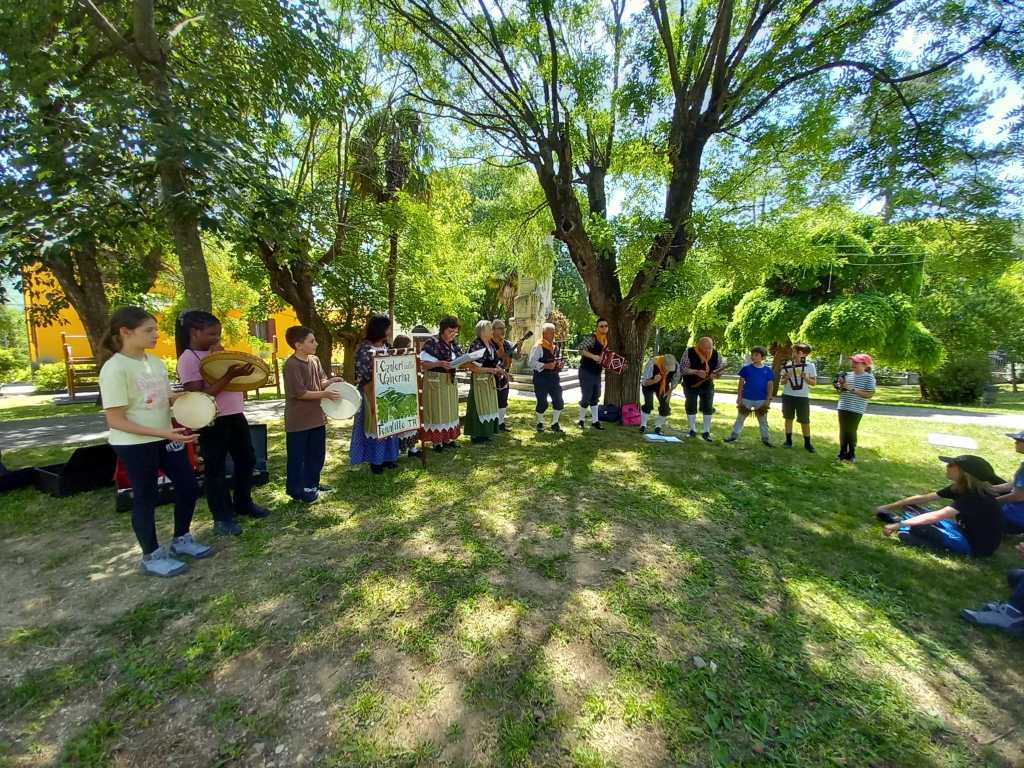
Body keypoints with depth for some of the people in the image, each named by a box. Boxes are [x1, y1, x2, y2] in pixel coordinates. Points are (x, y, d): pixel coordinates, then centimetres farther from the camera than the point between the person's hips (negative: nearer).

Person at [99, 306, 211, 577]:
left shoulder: (156, 362, 4)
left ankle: (181, 541, 32)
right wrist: (164, 433, -26)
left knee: (189, 486, 11)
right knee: (145, 498, 7)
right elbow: (115, 421, -19)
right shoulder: (115, 368, -18)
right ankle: (152, 558, 26)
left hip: (165, 439, 7)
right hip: (134, 445, -7)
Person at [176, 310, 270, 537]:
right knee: (216, 469, 5)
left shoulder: (217, 354, 11)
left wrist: (240, 373, -6)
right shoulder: (188, 359, -12)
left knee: (247, 460, 17)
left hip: (235, 415, 8)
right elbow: (199, 396, -21)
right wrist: (229, 376, -28)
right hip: (213, 422, -8)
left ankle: (243, 503, 35)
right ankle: (222, 517, 19)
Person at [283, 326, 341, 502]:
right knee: (297, 456, 7)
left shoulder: (315, 360, 5)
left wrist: (331, 381, -6)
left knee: (317, 453, 18)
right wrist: (325, 394, -20)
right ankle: (295, 489, 21)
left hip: (316, 417, 8)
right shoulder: (291, 365, -19)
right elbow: (300, 393, -22)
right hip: (298, 421, -8)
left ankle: (311, 484, 34)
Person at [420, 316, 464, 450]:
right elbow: (424, 364, -16)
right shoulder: (432, 343, -13)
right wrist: (439, 364, -30)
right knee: (436, 410, -1)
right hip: (435, 381, -7)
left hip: (450, 381, 8)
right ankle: (436, 441, 8)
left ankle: (447, 438, 24)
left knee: (450, 409, 13)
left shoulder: (454, 344, 8)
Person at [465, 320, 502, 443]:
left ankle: (485, 432, 25)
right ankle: (476, 434, 10)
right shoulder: (476, 345, -16)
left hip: (490, 379, 8)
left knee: (489, 406, 14)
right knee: (479, 406, 0)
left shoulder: (491, 344, 8)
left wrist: (498, 369, 3)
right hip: (479, 380, -8)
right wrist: (490, 370, -21)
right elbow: (472, 367, -21)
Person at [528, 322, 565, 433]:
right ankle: (540, 423, 25)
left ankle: (554, 424, 22)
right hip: (541, 378, -6)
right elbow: (532, 363, -15)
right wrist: (546, 366, -23)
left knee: (559, 402, 5)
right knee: (542, 403, 2)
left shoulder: (556, 347, 12)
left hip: (554, 377, 7)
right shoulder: (538, 346, -11)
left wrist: (560, 365, 2)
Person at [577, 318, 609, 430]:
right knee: (586, 398, 0)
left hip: (597, 373, 8)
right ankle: (582, 420, 18)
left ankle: (595, 421, 25)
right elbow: (581, 348, -30)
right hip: (587, 372, -8)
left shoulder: (606, 340, 8)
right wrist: (593, 356, -38)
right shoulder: (592, 338, -17)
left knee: (595, 398, 15)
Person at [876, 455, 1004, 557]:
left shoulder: (975, 497, -27)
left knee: (917, 528, -25)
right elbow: (924, 498, 4)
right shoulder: (959, 488, -1)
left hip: (977, 545, -9)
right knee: (911, 508, 2)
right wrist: (890, 506, 1)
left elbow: (936, 516, -34)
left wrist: (899, 525, -33)